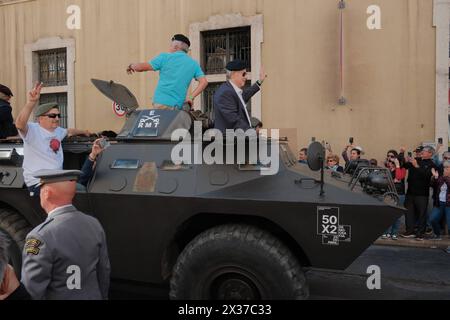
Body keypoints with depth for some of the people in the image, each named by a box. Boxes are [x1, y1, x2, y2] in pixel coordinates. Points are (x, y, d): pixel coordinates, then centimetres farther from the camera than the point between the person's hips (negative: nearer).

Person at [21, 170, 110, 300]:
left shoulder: (41, 237, -25)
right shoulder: (94, 224, -7)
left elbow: (32, 290, -22)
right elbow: (104, 271, 3)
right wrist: (102, 296, 16)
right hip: (93, 295, 5)